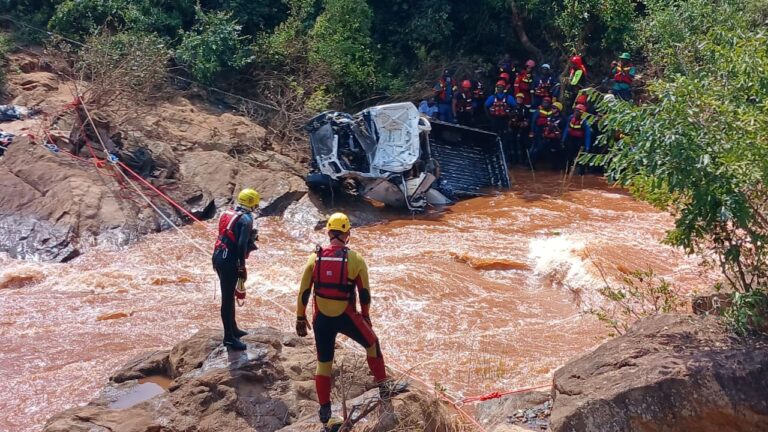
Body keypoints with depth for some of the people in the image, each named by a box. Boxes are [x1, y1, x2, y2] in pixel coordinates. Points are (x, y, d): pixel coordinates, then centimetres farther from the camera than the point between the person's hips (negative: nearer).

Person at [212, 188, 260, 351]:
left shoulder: (228, 214, 12)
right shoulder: (246, 219, -14)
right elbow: (242, 245, -19)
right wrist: (242, 267, -15)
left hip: (218, 257, 9)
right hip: (229, 261, -9)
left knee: (229, 295, 20)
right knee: (228, 297, -4)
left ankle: (233, 329, 34)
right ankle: (229, 337, 2)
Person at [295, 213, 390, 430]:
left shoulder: (315, 258, -3)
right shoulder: (355, 259, -9)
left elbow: (303, 292, 0)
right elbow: (364, 293, -2)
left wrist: (300, 318, 12)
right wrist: (365, 315, 15)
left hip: (321, 319, 2)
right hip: (347, 317, -2)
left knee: (323, 363, 17)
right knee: (372, 344, 26)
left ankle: (324, 410, 21)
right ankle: (382, 386, 34)